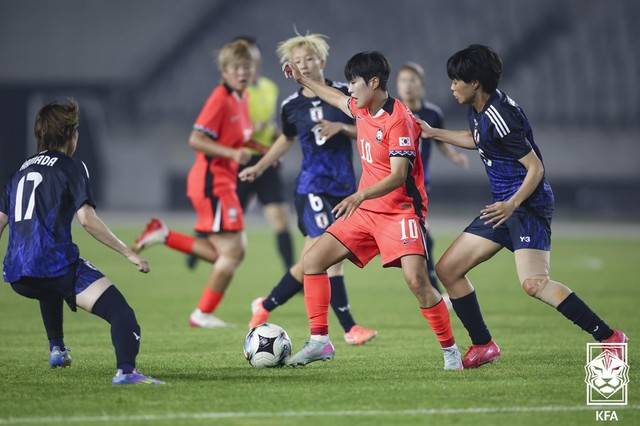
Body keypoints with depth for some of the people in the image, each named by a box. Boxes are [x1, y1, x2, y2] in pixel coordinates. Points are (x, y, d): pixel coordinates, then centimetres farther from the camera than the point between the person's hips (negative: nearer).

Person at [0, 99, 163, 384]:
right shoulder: (71, 167, 3)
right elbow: (87, 219, -10)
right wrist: (128, 253, -7)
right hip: (55, 262, -7)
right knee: (120, 312, -18)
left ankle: (56, 348, 45)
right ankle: (126, 370, -42)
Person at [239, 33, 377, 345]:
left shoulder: (343, 94, 1)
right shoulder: (292, 106, 3)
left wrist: (341, 127, -14)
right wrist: (260, 167, 21)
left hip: (343, 187, 2)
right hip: (312, 187, -2)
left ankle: (266, 306, 23)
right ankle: (350, 328, -11)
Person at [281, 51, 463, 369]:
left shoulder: (398, 119, -18)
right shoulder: (362, 110, 6)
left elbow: (398, 176, -25)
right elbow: (337, 99, 32)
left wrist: (361, 196, -38)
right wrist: (302, 79, 37)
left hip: (400, 211, -8)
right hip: (366, 212, 8)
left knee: (416, 280, -23)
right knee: (313, 260, 1)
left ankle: (450, 351, -8)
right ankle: (319, 342, 6)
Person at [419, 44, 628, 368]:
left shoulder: (499, 117, -20)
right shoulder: (479, 110, 9)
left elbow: (535, 168, -19)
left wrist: (512, 204, -30)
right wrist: (433, 133, 31)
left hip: (529, 205, -10)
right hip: (505, 205, 10)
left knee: (533, 284, -26)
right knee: (447, 269, 7)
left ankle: (609, 338, -21)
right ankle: (483, 346, 15)